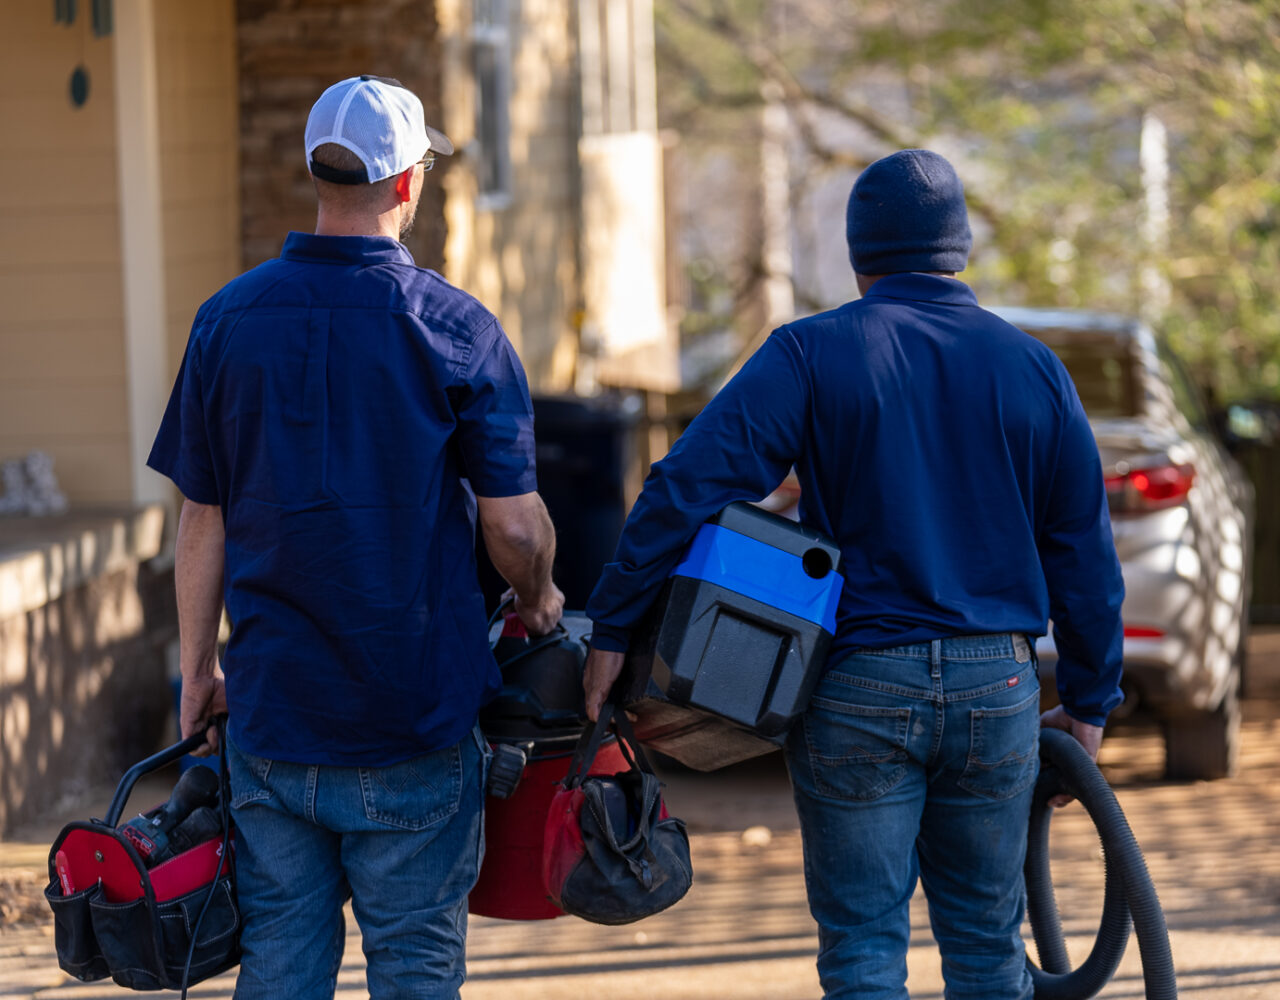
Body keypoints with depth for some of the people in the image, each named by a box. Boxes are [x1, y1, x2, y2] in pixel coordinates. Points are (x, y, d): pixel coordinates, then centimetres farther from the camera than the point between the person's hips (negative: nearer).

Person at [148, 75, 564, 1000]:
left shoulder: (229, 319, 0)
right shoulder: (455, 329, -9)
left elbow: (203, 521, 4)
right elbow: (513, 522, -9)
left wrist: (197, 673, 14)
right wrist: (538, 601, 12)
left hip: (273, 707, 3)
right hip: (414, 712, -3)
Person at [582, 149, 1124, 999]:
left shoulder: (812, 355, -4)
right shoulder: (1032, 367, 6)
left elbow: (687, 488, -12)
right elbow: (1083, 552, 8)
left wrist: (613, 628, -6)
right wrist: (1089, 702, 16)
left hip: (858, 690, -3)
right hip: (997, 687, 3)